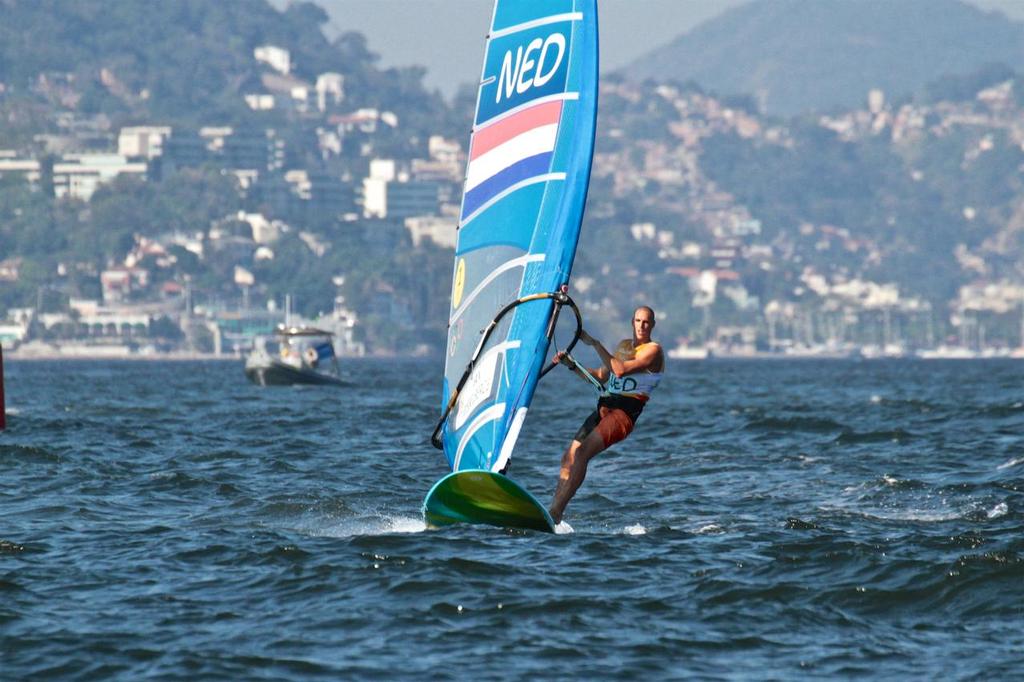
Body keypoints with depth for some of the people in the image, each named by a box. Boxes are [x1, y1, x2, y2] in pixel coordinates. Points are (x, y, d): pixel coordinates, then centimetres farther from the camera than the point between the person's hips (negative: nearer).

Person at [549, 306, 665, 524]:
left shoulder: (653, 350, -3)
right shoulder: (623, 345, 23)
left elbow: (620, 370, -16)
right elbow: (601, 377, 29)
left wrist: (595, 344, -14)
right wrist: (571, 365, 17)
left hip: (625, 412, -8)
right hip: (604, 408, 8)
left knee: (581, 453, -24)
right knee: (569, 456, -4)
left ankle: (555, 513, -28)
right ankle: (554, 520, -5)